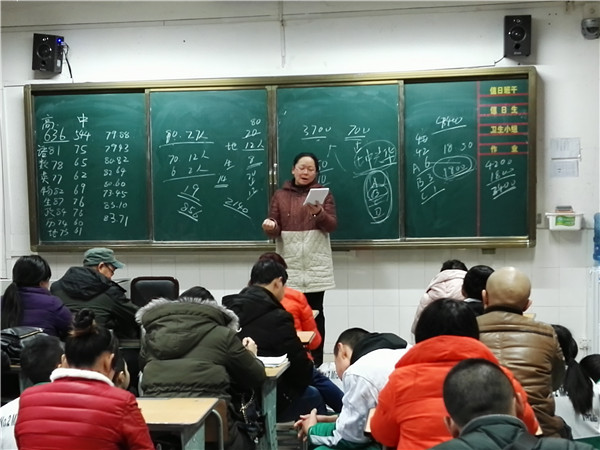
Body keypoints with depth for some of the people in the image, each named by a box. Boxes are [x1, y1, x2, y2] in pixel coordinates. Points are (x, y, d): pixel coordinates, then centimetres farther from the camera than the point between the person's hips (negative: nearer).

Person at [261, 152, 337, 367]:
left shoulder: (324, 194, 8)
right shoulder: (280, 195, 11)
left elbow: (332, 226, -2)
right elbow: (274, 231, 7)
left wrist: (319, 213, -22)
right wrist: (270, 227, -17)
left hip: (315, 265, -1)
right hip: (289, 264, 1)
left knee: (314, 312, -3)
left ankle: (316, 362, 2)